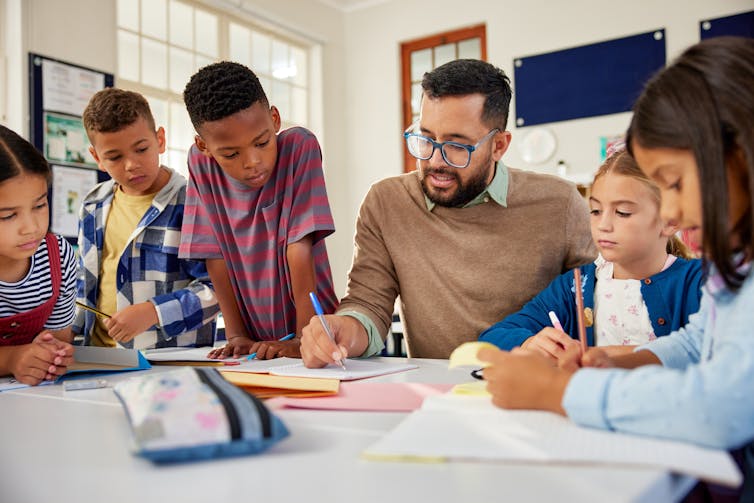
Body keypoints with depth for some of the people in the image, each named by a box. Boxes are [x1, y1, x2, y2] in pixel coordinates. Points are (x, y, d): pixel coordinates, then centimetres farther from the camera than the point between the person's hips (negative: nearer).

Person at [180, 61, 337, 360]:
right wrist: (236, 336, -6)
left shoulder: (299, 148, -13)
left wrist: (305, 339, -19)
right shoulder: (201, 163, -4)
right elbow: (216, 256, -2)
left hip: (310, 328, 0)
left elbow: (300, 249, -16)